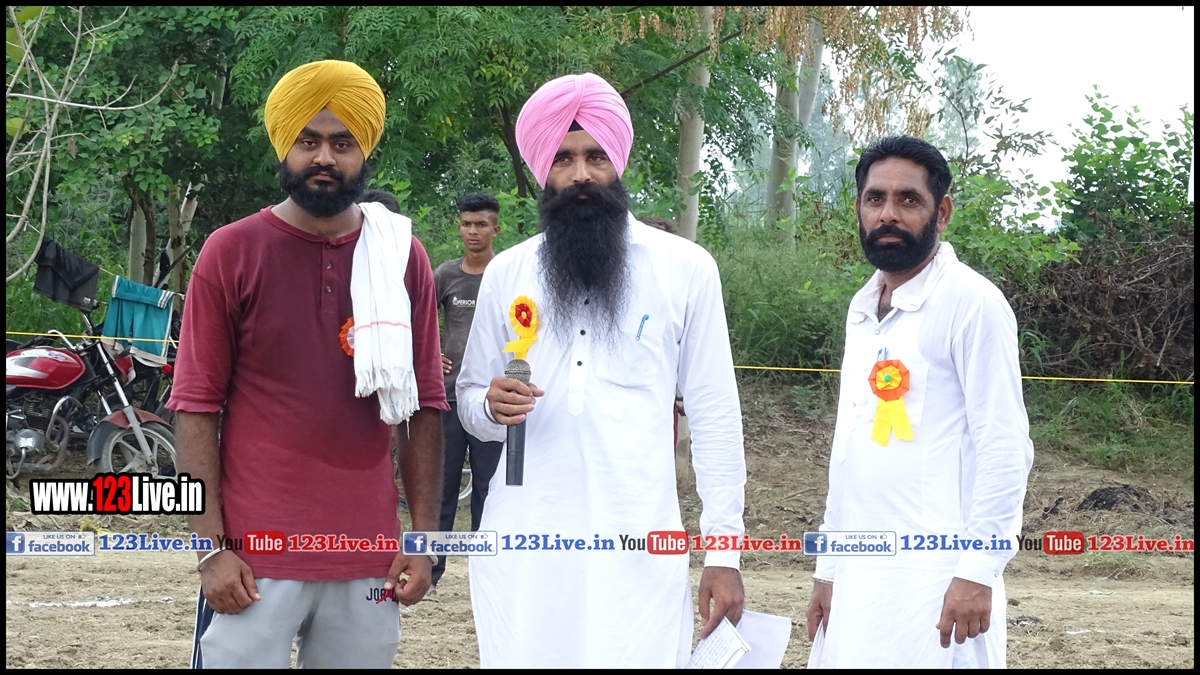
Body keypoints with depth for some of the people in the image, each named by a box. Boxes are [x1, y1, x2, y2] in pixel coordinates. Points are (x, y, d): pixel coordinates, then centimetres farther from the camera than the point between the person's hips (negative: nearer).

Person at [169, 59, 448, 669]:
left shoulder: (402, 256, 5)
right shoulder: (231, 253, -2)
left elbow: (424, 406, 8)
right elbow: (196, 406, -3)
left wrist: (423, 534, 2)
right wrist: (211, 546, -9)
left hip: (369, 560, 2)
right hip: (254, 558, -2)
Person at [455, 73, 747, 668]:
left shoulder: (686, 268, 1)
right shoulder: (505, 274, 8)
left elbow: (714, 412, 2)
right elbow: (468, 401, 15)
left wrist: (723, 549, -2)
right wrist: (491, 407, -9)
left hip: (637, 543, -2)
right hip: (522, 540, 2)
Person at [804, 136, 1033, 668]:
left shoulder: (971, 302, -8)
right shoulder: (862, 309, 14)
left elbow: (1005, 448, -12)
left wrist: (977, 570, -18)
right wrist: (829, 566, 15)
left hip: (933, 578, -7)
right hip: (859, 575, 7)